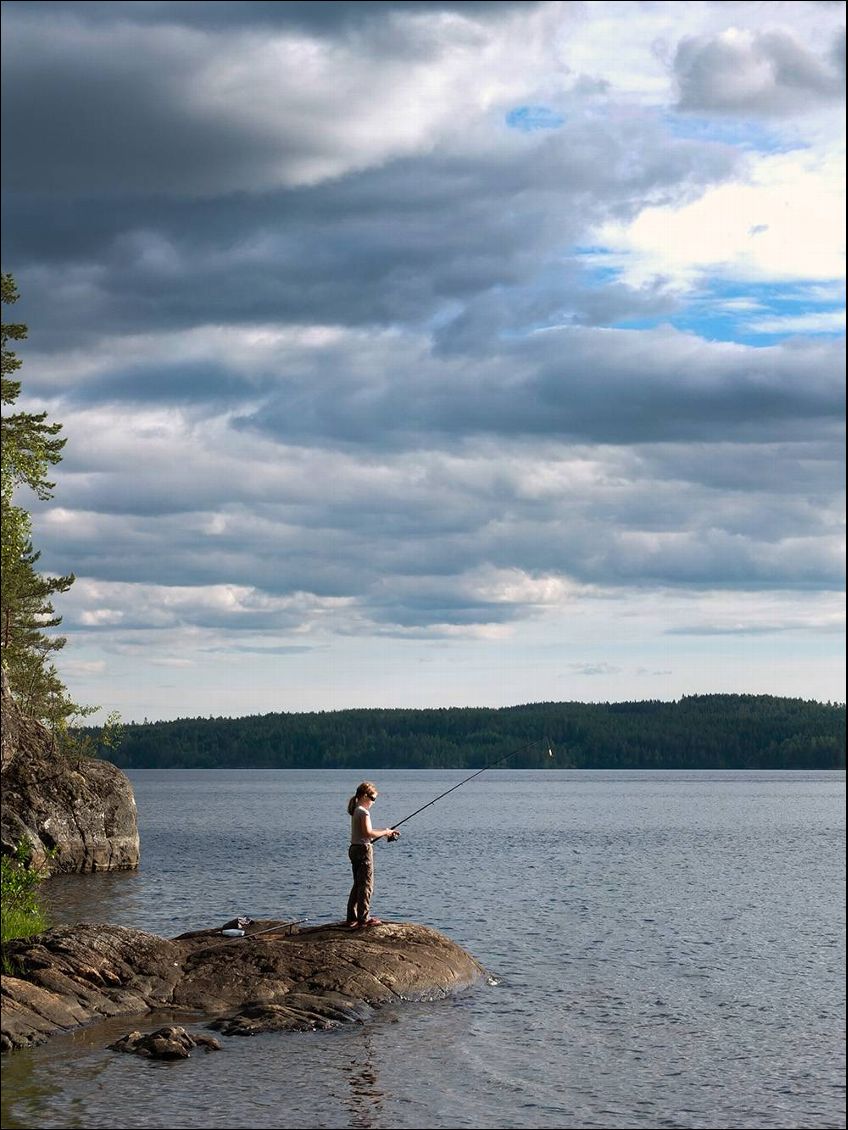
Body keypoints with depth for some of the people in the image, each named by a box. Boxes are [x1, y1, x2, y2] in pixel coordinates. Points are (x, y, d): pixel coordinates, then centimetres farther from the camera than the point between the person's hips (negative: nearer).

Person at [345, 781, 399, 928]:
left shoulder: (355, 811, 14)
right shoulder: (363, 812, -15)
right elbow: (368, 833, -23)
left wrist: (385, 831, 14)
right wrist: (385, 832, -10)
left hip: (354, 849, 9)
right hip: (364, 850, -9)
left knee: (357, 884, 14)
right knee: (366, 885, -4)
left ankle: (352, 918, 15)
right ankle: (363, 918, -2)